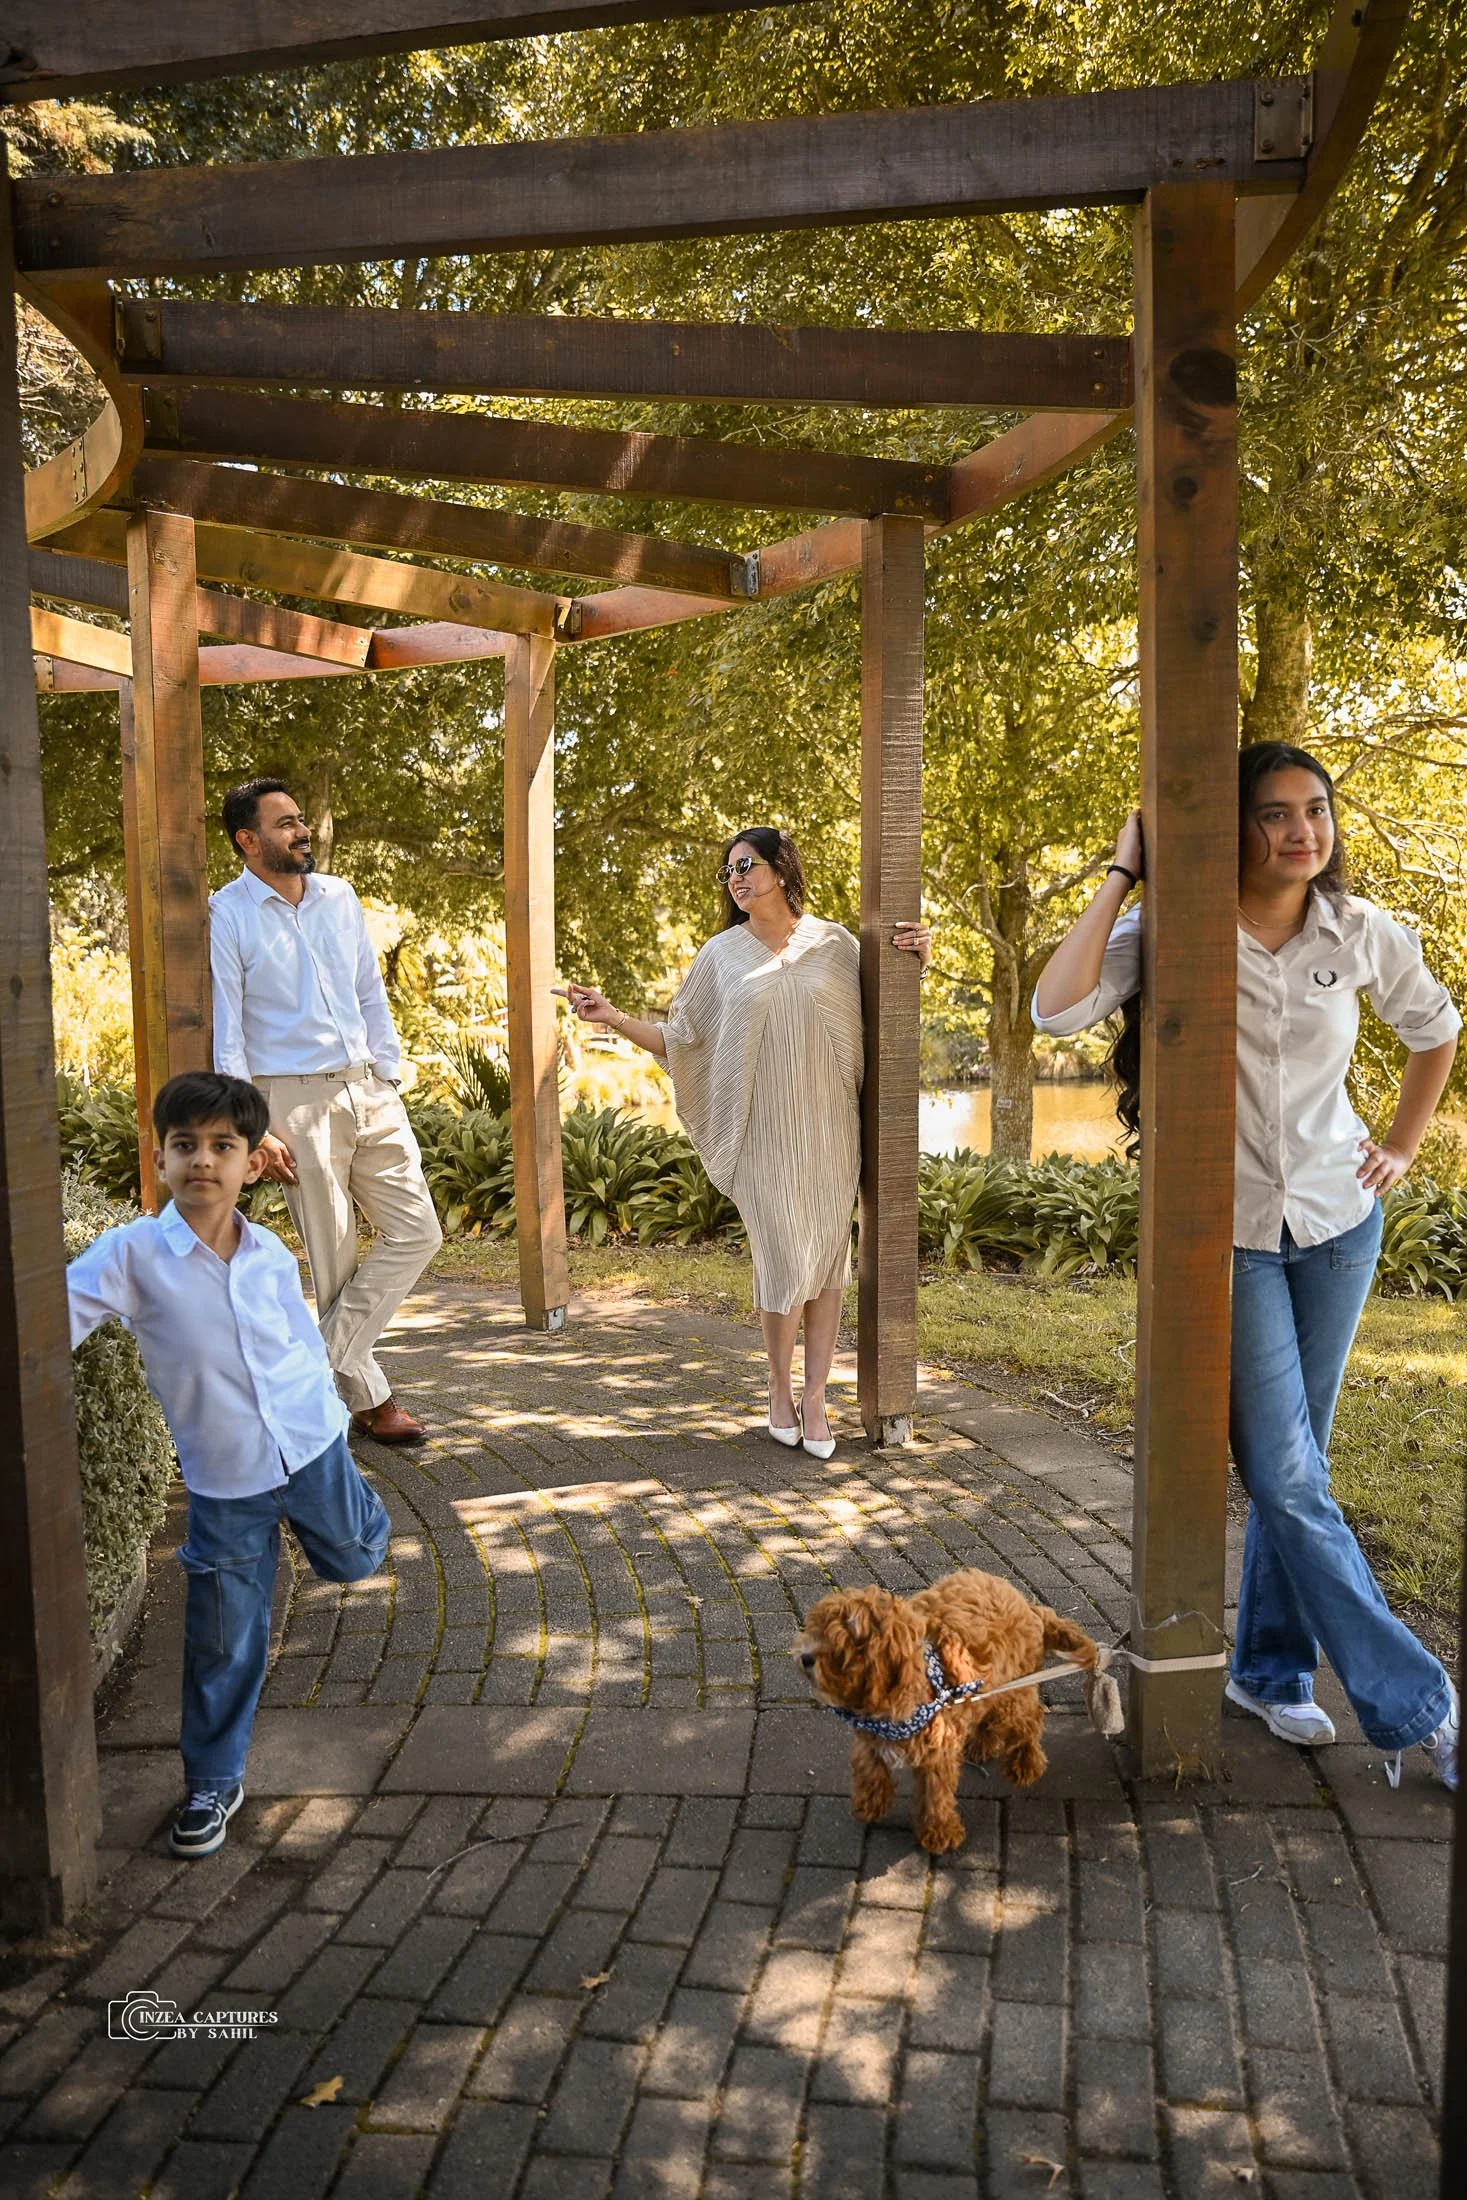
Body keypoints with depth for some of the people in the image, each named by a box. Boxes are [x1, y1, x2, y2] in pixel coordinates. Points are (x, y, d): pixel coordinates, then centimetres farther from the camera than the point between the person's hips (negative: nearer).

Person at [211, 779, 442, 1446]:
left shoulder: (340, 897, 10)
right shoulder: (226, 914, -6)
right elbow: (224, 1033, -8)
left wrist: (390, 1080, 9)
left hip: (368, 1091, 6)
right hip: (297, 1100, -6)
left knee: (417, 1232, 1)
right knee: (335, 1260, 2)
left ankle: (323, 1363, 11)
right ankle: (368, 1398, 17)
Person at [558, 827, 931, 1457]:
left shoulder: (834, 944, 6)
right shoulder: (720, 954, 5)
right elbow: (677, 1039, 6)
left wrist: (917, 960, 0)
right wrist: (611, 1016, -6)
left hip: (829, 1127, 1)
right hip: (763, 1133, -1)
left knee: (829, 1257, 3)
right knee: (783, 1261, -4)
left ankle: (814, 1396, 14)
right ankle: (780, 1386, 19)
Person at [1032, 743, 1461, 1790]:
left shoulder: (1362, 934, -2)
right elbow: (1058, 1009, -26)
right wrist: (1122, 876, -21)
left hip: (1337, 1223, 3)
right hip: (1227, 1232, -3)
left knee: (1298, 1465, 12)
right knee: (1286, 1478, -4)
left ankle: (1273, 1668, 28)